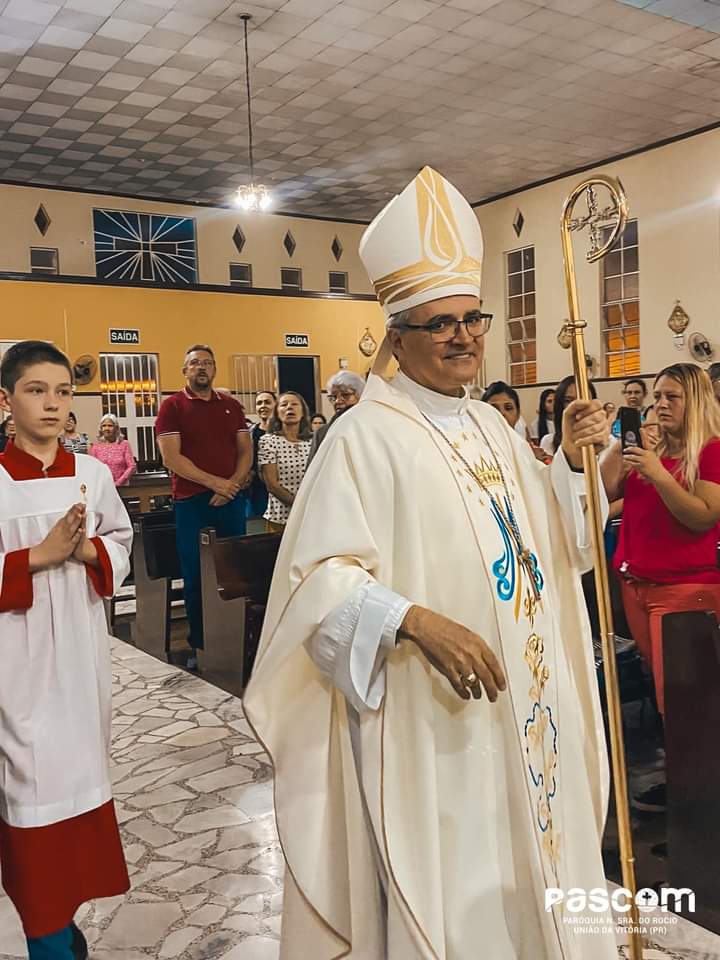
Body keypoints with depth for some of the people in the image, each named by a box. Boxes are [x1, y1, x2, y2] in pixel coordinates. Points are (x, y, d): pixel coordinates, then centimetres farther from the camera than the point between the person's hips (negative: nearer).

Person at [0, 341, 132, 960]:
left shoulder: (92, 474, 2)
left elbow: (122, 544, 9)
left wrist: (87, 551, -10)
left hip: (81, 644, 4)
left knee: (79, 766, 14)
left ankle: (63, 909, 34)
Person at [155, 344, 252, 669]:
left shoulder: (231, 405, 11)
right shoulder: (172, 406, -1)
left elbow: (246, 451, 9)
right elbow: (171, 458, -10)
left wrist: (233, 484, -9)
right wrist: (214, 483, -14)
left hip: (231, 500, 3)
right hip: (191, 503, -3)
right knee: (195, 576, 3)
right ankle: (199, 645, 15)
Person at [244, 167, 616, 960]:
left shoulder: (493, 428, 9)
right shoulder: (367, 436, -14)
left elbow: (547, 544, 16)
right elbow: (321, 577, -21)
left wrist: (572, 464, 2)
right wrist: (414, 620, -34)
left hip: (524, 709, 7)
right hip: (427, 719, -7)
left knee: (526, 875, 20)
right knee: (445, 895, 6)